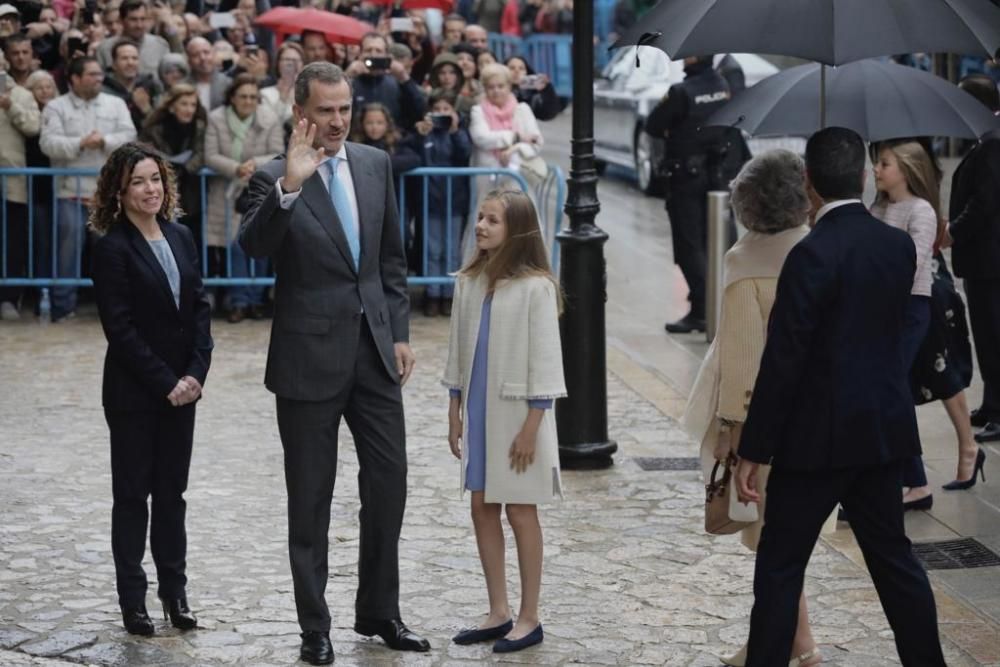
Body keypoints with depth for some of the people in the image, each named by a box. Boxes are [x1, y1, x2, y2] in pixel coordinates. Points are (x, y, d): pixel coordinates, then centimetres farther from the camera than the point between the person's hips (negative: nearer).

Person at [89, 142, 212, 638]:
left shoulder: (180, 237, 7)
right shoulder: (112, 248, -11)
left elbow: (199, 308, 6)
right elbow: (120, 327, -14)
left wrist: (195, 373, -6)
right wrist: (166, 383, -15)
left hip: (182, 387, 5)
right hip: (133, 392, -5)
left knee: (172, 490, 10)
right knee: (133, 493, 4)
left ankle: (174, 591, 17)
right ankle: (133, 600, 11)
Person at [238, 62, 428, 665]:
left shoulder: (376, 164, 6)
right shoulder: (275, 177, -9)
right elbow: (254, 245, -27)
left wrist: (400, 333, 8)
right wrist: (289, 185, -40)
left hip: (374, 347, 5)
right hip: (311, 355, -4)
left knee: (389, 484, 9)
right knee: (311, 499, 5)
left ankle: (380, 611, 25)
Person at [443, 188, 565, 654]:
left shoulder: (535, 287, -13)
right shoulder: (469, 283, 5)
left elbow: (545, 358, -12)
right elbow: (458, 350, 11)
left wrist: (532, 425, -14)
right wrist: (454, 412, 10)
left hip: (516, 414, -6)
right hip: (477, 410, 6)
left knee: (520, 511, 2)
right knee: (482, 510, 10)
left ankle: (529, 618, 12)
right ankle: (499, 612, 21)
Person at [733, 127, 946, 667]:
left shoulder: (813, 254, -18)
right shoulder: (899, 245, 3)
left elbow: (783, 359, -17)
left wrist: (753, 450, -12)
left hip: (820, 436, -6)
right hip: (883, 429, 7)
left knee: (780, 565, 2)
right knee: (892, 555, 16)